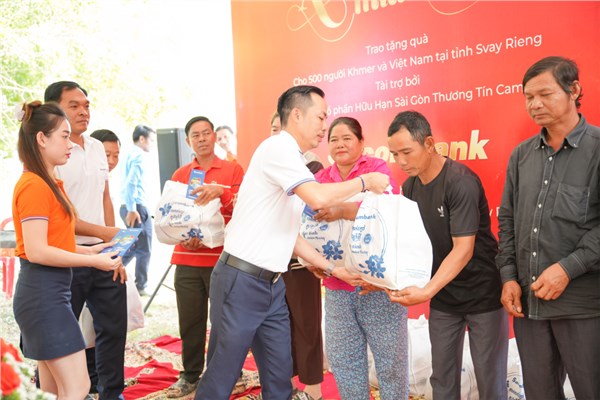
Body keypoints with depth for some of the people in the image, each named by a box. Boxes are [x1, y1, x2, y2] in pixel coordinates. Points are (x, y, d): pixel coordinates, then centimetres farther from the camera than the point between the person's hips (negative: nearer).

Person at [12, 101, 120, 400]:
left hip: (51, 291, 10)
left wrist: (90, 250, 7)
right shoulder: (34, 185, -15)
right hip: (42, 293, -10)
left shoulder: (48, 184, 14)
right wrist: (93, 261, -16)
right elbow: (36, 251, -21)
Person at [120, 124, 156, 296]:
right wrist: (132, 209, -23)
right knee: (144, 250, 1)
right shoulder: (140, 156, -11)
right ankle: (140, 287, 8)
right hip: (137, 207, -9)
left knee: (133, 248, 18)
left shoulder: (131, 154, 17)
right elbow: (131, 183, -21)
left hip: (128, 206, 9)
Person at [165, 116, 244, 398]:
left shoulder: (233, 170, 3)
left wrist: (220, 192, -24)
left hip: (222, 259, -2)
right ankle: (191, 375, 20)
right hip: (186, 260, 3)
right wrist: (182, 237, -9)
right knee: (190, 321, 6)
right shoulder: (180, 175, 12)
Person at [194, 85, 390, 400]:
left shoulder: (292, 162, 15)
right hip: (241, 282, -9)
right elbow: (318, 198, -27)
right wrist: (365, 181, -10)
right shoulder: (277, 147, -13)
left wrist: (334, 270, 14)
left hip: (272, 285, 9)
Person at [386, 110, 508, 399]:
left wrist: (427, 291, -32)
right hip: (443, 295, 6)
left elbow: (463, 249, -24)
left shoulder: (461, 182, -21)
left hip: (482, 293, -6)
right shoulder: (410, 186, 0)